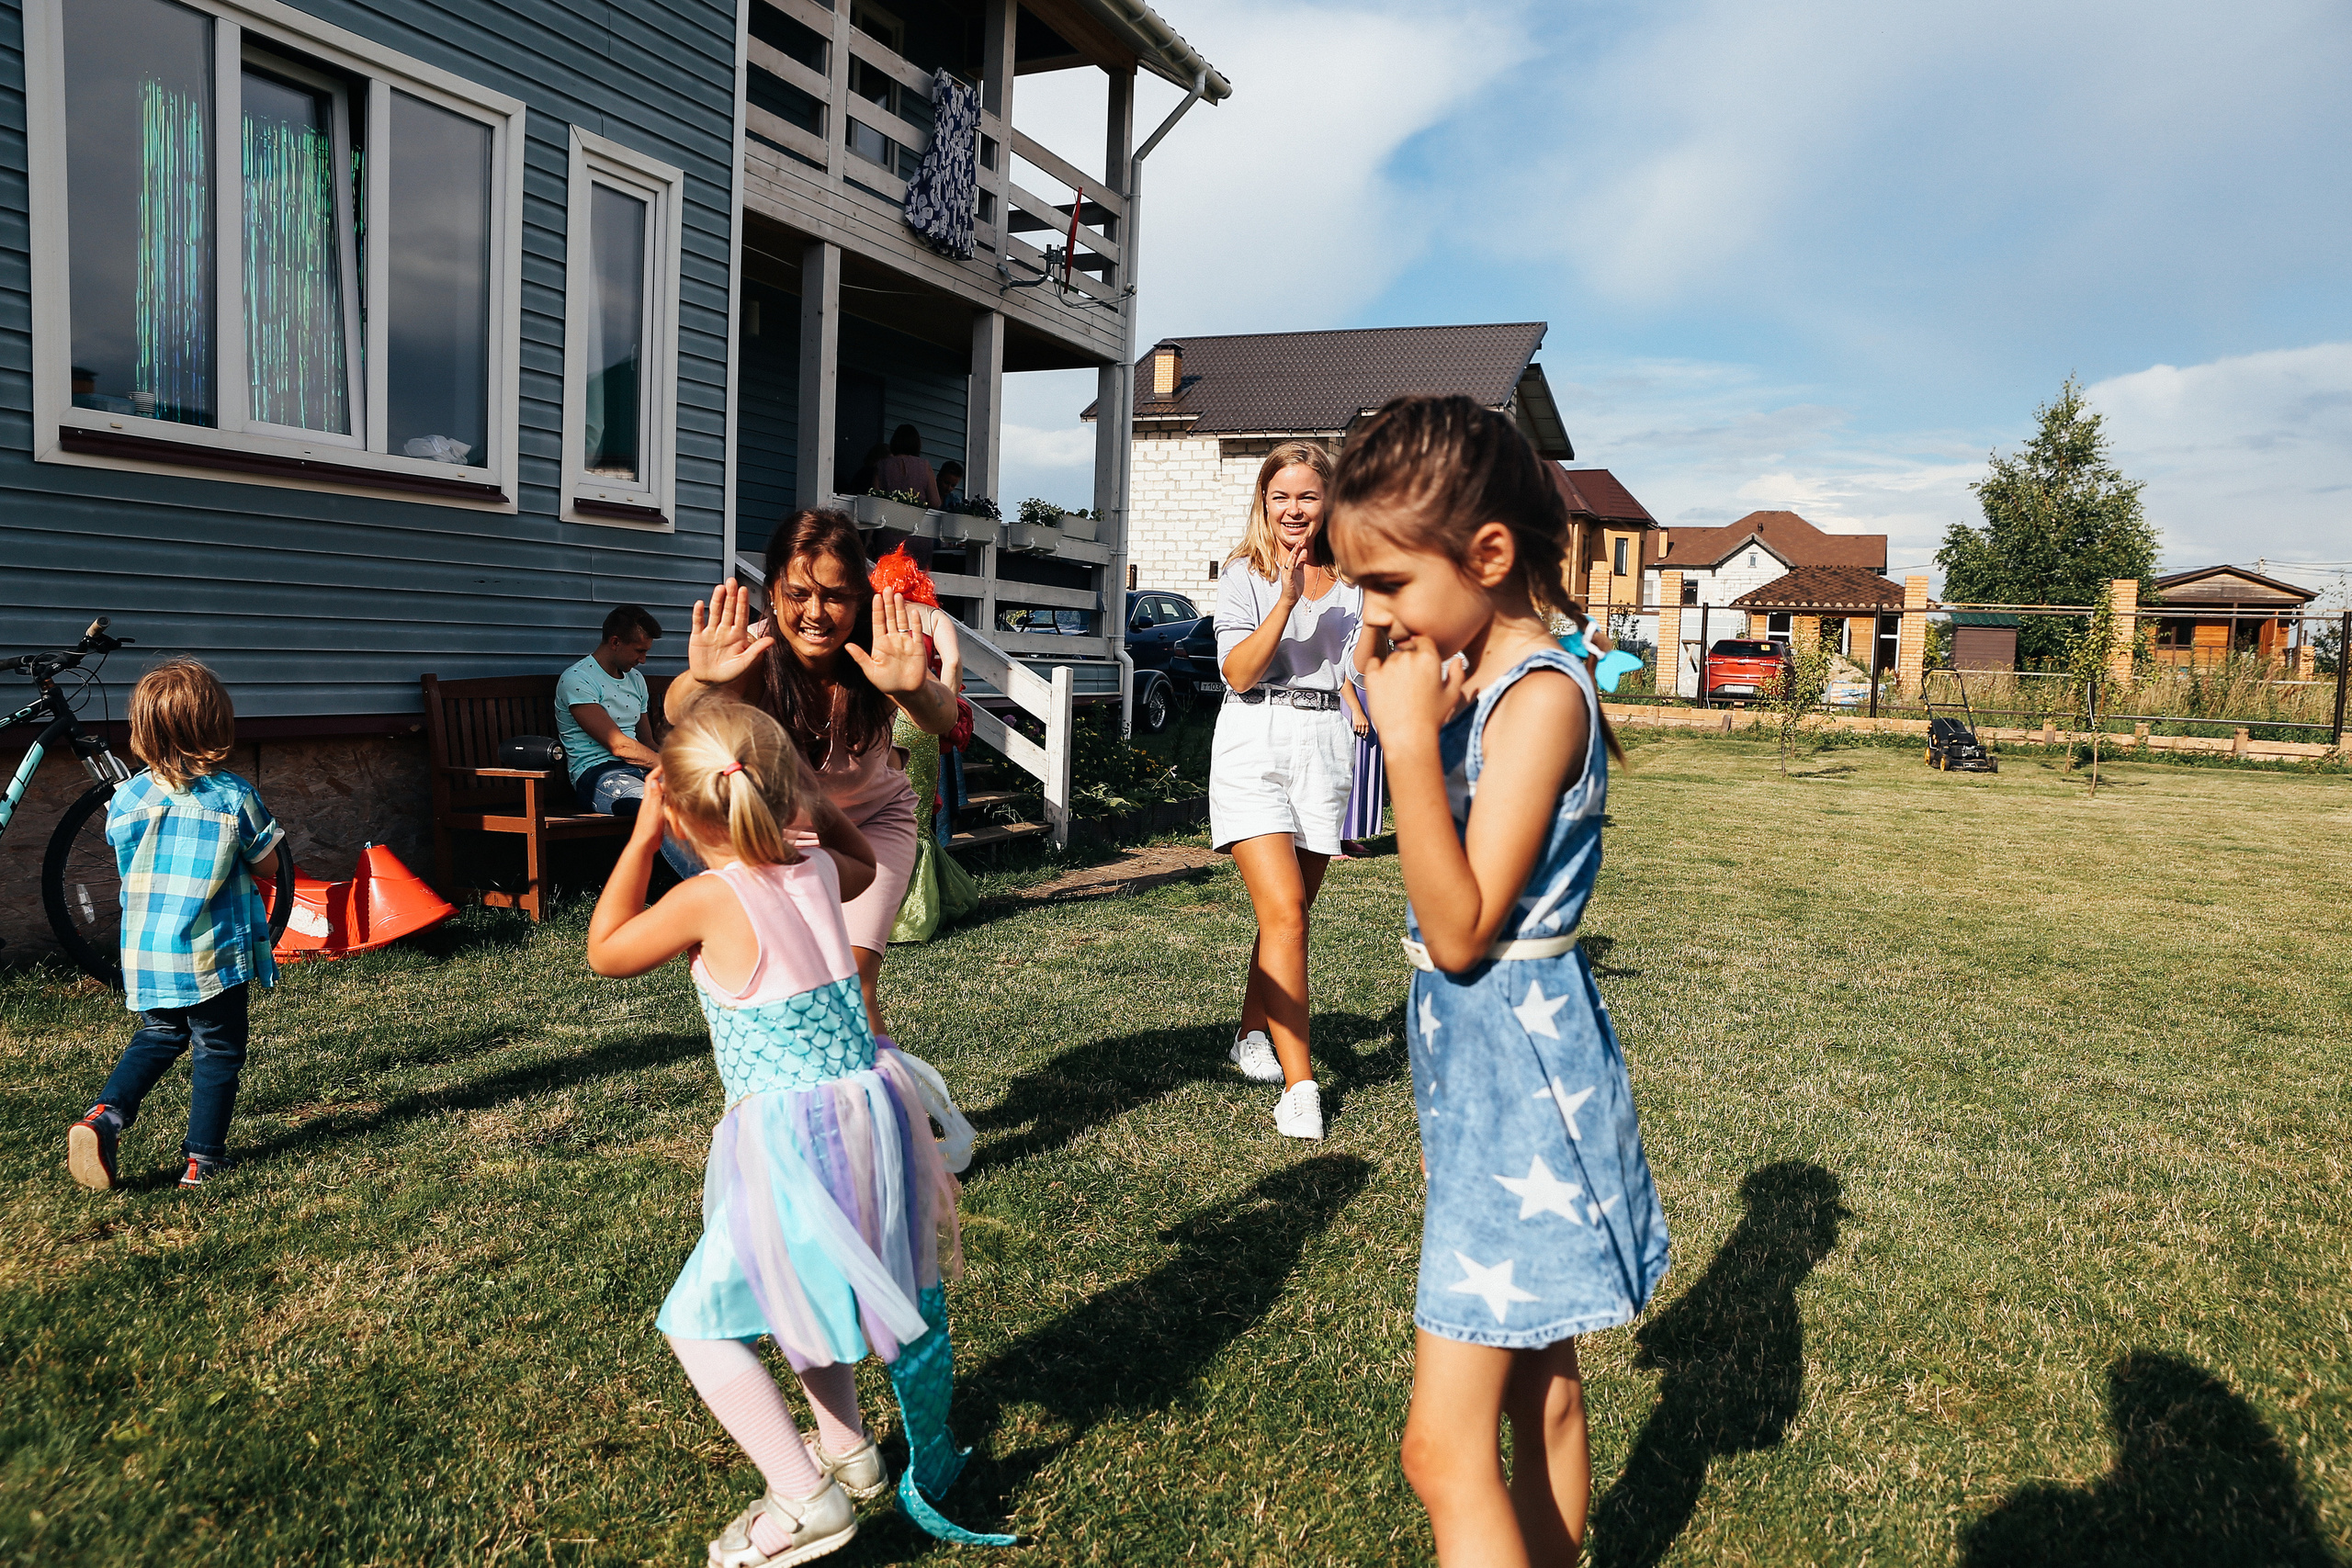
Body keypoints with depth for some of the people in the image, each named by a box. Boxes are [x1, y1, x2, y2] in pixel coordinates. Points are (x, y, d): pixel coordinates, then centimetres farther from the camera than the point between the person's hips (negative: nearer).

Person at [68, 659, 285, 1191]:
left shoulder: (126, 799, -2)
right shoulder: (234, 796, -11)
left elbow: (130, 867, 12)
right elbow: (266, 858, 0)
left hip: (146, 956, 4)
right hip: (215, 954, -4)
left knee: (158, 1037, 25)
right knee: (217, 1050, 9)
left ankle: (105, 1115, 6)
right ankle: (201, 1160, 13)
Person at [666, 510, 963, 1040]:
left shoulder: (877, 654, -30)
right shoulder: (754, 654, -30)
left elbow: (942, 720, -48)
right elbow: (679, 714, -48)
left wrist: (915, 689, -72)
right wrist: (701, 680, -71)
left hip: (873, 820, -1)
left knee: (853, 981, -13)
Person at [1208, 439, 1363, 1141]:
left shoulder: (1348, 580, 11)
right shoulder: (1245, 574, 1)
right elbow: (1240, 673, -10)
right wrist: (1287, 598, -19)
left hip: (1323, 747, 4)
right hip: (1255, 746, -4)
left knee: (1290, 911, 11)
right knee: (1284, 912, -15)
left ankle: (1253, 1037, 32)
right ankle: (1298, 1084, -12)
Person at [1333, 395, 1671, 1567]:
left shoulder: (1539, 694, -20)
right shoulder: (1473, 677, 6)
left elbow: (1460, 929, -24)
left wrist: (1410, 736, -26)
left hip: (1516, 1067, -9)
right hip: (1477, 1061, 9)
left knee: (1444, 1449, -3)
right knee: (1538, 1390, 23)